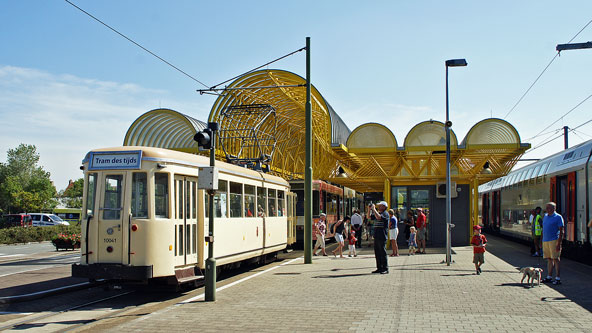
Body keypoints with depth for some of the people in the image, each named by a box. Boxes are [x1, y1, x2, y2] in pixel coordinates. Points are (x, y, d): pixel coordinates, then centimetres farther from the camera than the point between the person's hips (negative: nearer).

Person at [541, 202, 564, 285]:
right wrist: (542, 241, 17)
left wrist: (559, 243, -15)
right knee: (549, 259, 11)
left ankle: (558, 278, -3)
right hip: (545, 241, 7)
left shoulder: (558, 217, -6)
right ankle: (549, 277, 17)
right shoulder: (545, 216, 16)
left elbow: (561, 231, -9)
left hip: (554, 240, -7)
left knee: (555, 259, -6)